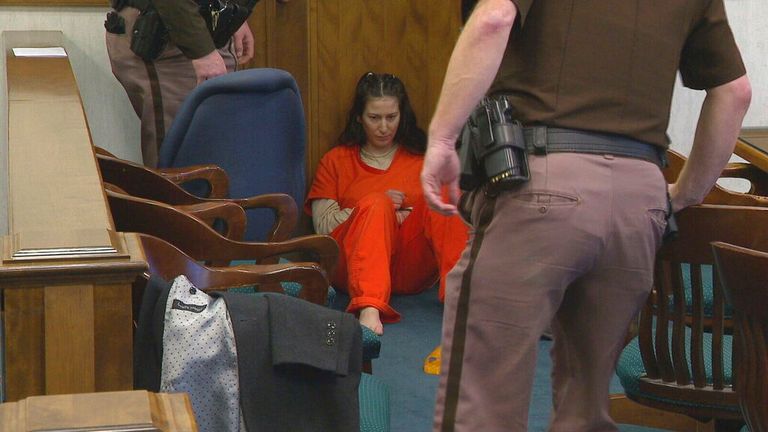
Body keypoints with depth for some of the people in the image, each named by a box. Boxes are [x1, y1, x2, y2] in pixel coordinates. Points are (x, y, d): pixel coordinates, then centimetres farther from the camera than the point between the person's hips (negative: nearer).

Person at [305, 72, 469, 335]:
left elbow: (448, 211, 12)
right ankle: (369, 310, -57)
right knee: (375, 203, -32)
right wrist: (379, 209, -4)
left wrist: (408, 215, -6)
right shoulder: (336, 161, 20)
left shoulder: (423, 158, 23)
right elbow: (323, 225, 6)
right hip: (354, 264, -1)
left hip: (413, 269, 1)